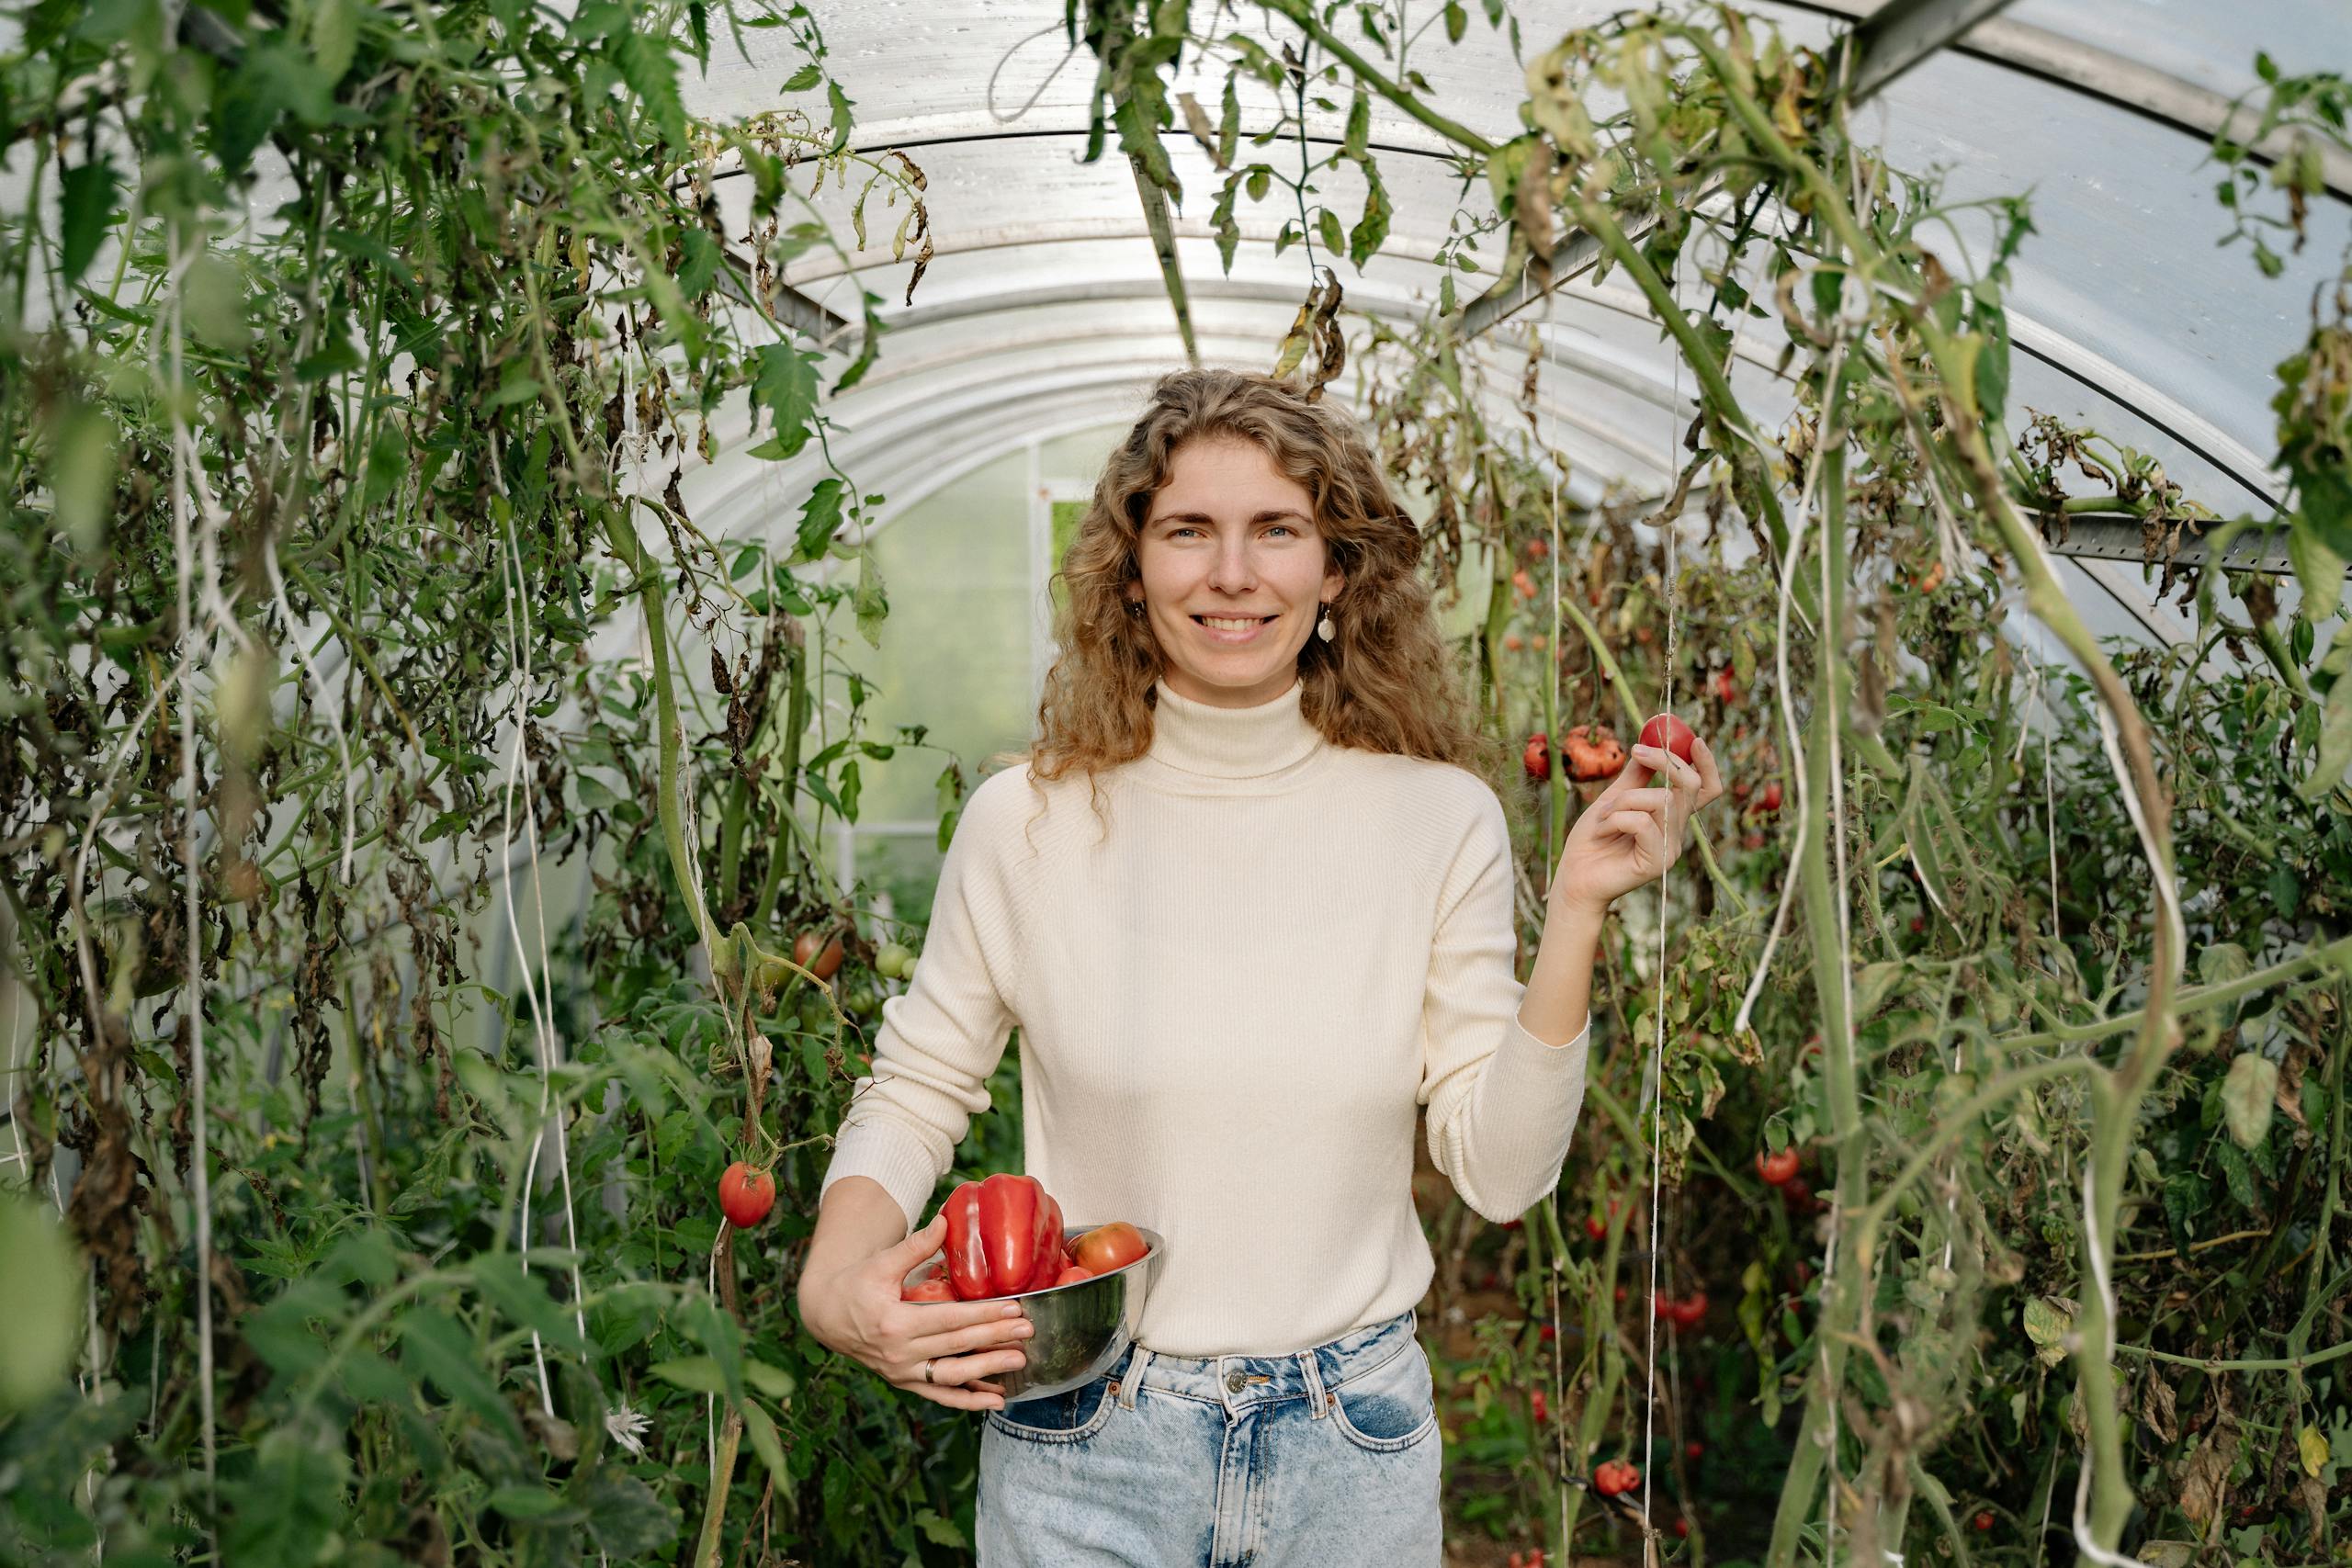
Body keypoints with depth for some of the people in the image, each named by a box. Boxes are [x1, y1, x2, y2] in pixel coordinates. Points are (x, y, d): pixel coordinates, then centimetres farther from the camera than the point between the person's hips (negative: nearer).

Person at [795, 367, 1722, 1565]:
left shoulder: (1440, 820, -6)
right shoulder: (1028, 822, -8)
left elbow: (1502, 1175, -6)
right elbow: (913, 1091, 3)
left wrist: (1575, 915, -15)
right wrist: (835, 1282, -14)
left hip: (1355, 1448, 1)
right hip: (1082, 1444, 0)